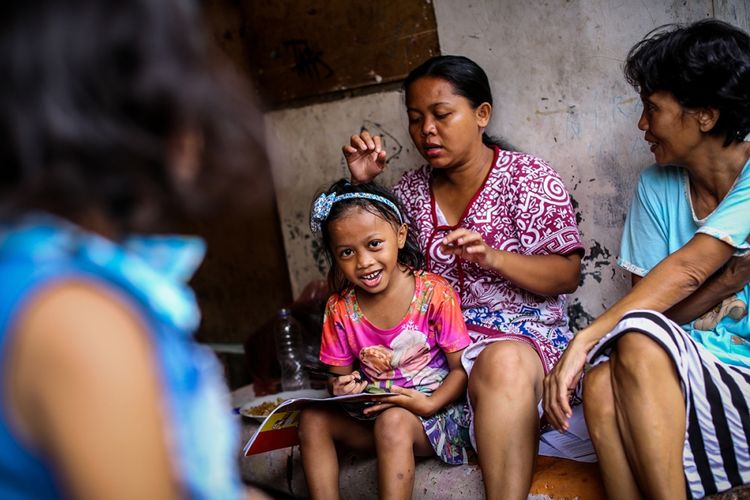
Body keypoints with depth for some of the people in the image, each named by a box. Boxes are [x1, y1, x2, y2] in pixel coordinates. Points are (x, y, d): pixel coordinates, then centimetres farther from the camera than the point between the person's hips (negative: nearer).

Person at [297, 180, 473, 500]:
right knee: (314, 418, -15)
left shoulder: (434, 294, -12)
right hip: (373, 412, 5)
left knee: (394, 421, -33)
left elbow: (461, 368, -9)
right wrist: (342, 387, -17)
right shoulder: (340, 308, 0)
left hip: (433, 410, -4)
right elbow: (339, 373, 8)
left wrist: (428, 404, -26)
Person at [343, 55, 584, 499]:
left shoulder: (529, 178, 1)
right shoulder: (412, 189, 13)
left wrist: (491, 257, -22)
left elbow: (567, 277, -4)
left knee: (504, 363, -40)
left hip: (520, 334, -4)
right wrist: (362, 184, 5)